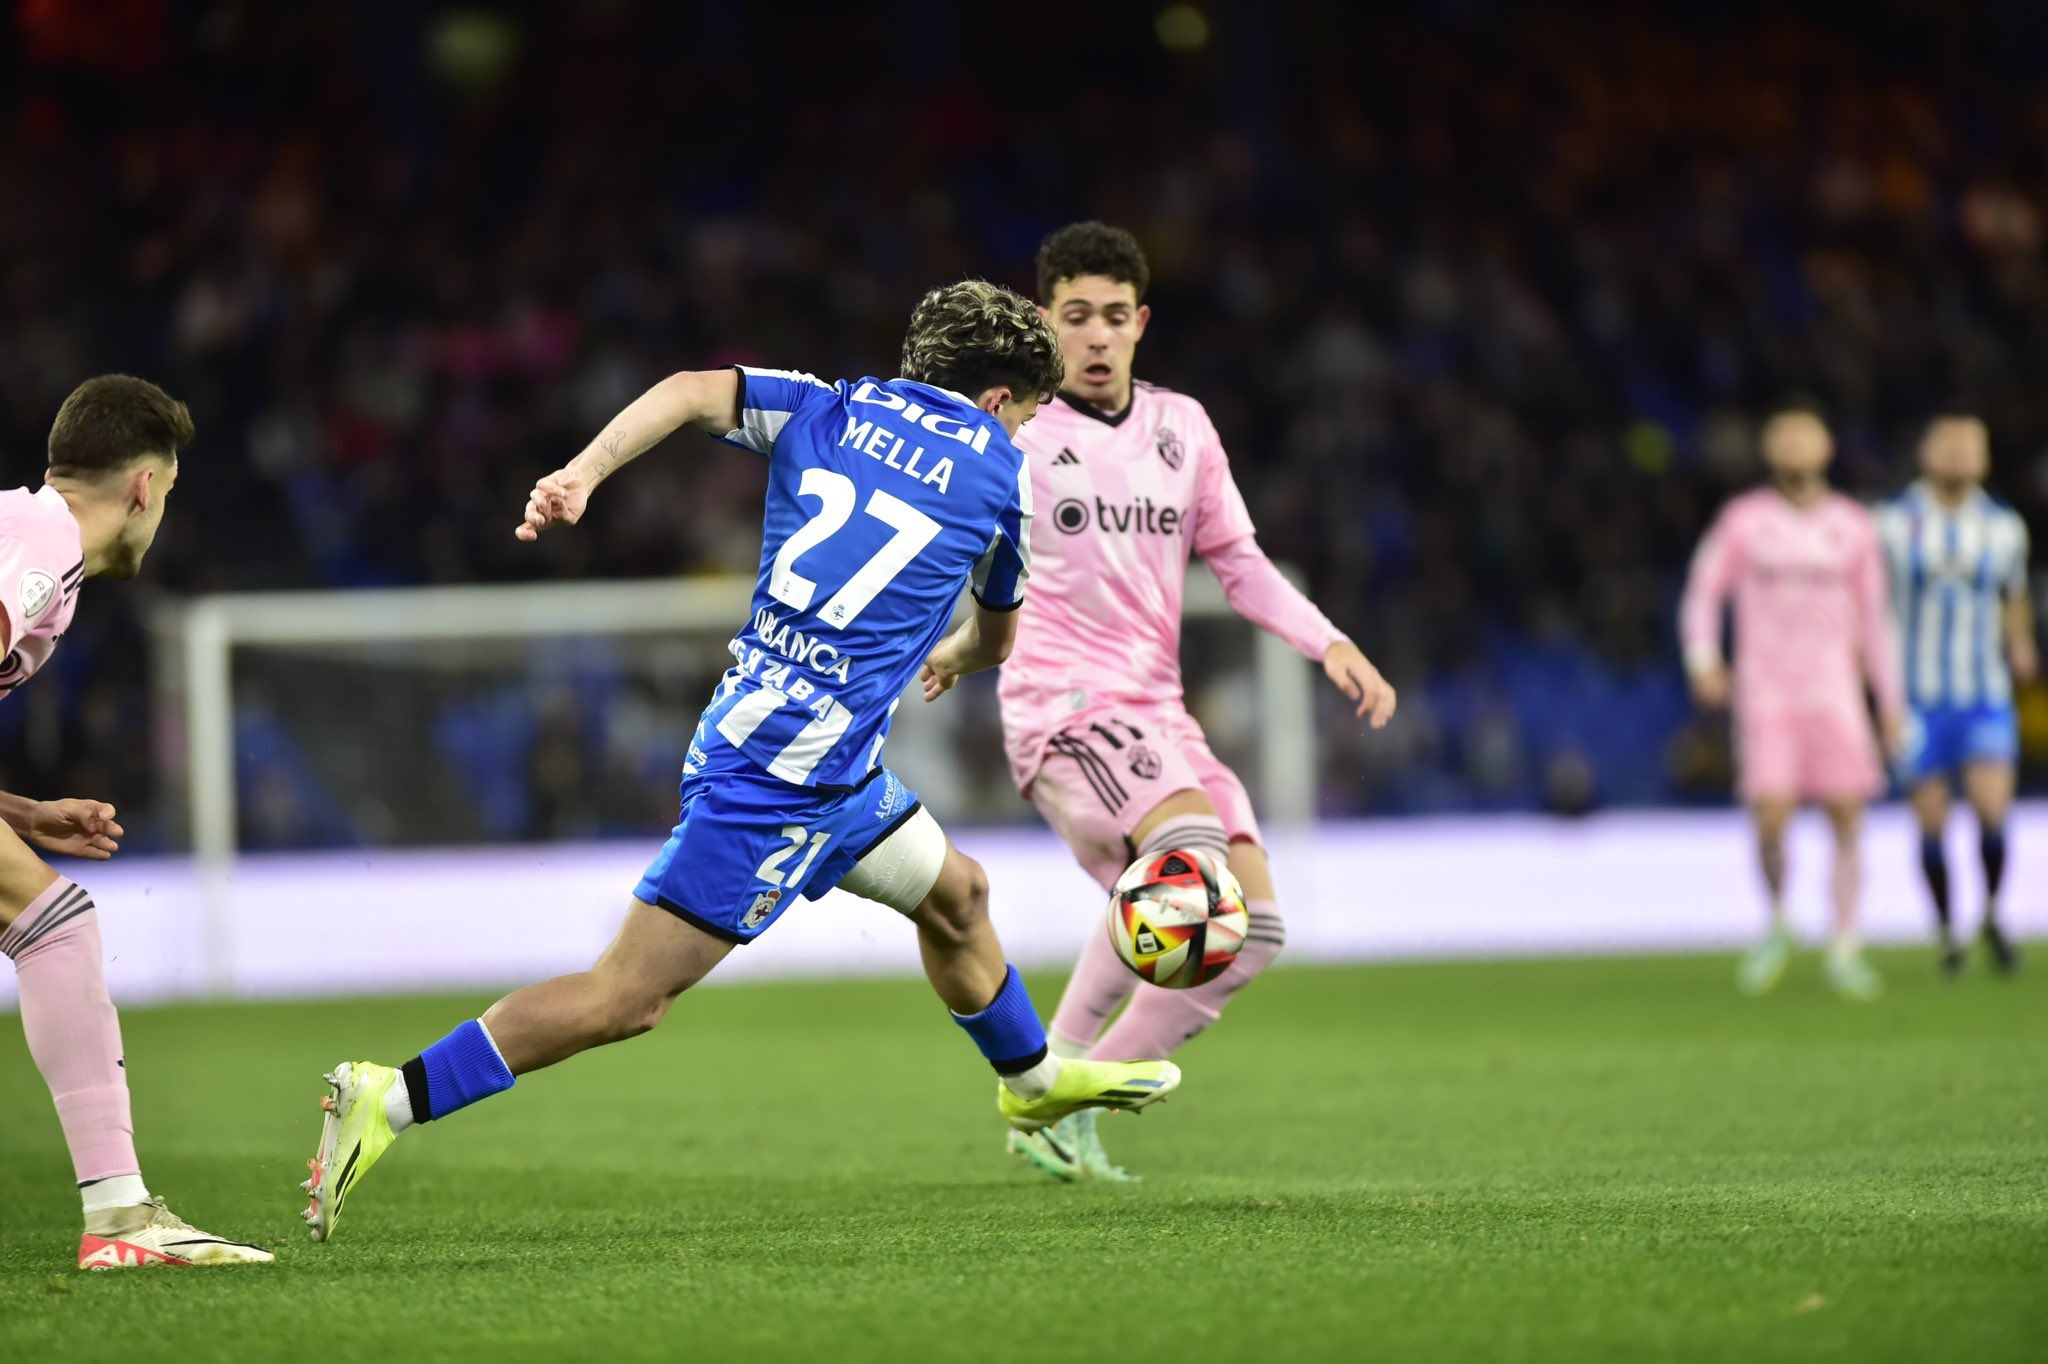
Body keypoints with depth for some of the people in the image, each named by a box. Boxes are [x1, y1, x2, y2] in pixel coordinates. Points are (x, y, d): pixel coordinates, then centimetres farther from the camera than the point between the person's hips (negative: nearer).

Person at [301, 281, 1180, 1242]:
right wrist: (948, 658, 43)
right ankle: (392, 1099, -15)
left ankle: (1033, 1082, 49)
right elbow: (995, 638, 20)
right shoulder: (999, 475, 2)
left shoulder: (827, 410, 13)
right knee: (629, 995, -9)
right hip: (785, 772, -8)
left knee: (954, 896, 27)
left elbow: (695, 391, -7)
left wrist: (584, 471, -17)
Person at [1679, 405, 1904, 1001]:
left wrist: (1892, 702, 10)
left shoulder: (1853, 526, 6)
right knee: (1771, 819, -13)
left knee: (1846, 817, -6)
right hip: (1765, 698, -2)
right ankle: (1778, 926, 13)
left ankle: (1845, 951, 5)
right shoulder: (1743, 520, 1)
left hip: (1833, 693, 2)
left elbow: (1874, 616, 12)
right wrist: (1703, 661, -13)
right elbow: (1703, 594, 4)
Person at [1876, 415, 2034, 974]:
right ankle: (1947, 931, 19)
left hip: (1985, 697, 1)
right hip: (1919, 698, -1)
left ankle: (1992, 916, 10)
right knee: (1932, 822, 0)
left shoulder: (2004, 526, 5)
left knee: (1993, 810, -14)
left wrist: (2020, 646, 2)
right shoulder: (1893, 523, -3)